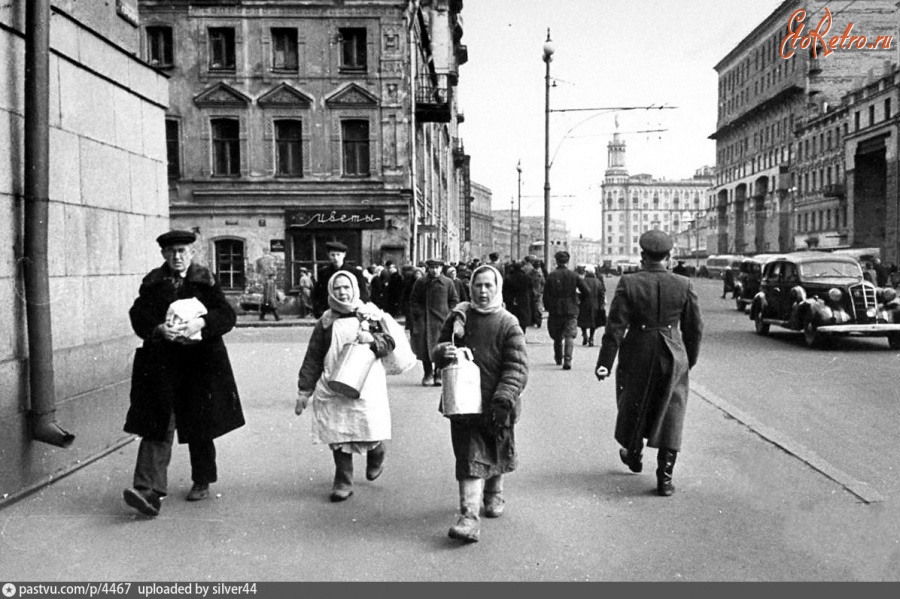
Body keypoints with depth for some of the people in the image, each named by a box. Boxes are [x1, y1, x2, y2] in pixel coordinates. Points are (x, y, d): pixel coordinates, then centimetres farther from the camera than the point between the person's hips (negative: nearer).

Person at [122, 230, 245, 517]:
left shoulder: (205, 280, 5)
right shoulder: (152, 282, 9)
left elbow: (227, 315, -4)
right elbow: (138, 315, -1)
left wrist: (201, 323, -22)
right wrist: (159, 329, -20)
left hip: (201, 360, 0)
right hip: (161, 361, 1)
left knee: (199, 426, 9)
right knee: (158, 424, -9)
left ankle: (202, 482, 25)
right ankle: (149, 490, -12)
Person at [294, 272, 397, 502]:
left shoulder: (370, 314, 5)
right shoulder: (326, 321, 7)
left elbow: (389, 343, 4)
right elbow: (313, 358, 9)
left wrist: (372, 339, -17)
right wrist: (304, 391, 7)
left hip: (366, 386, -1)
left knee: (371, 431, -1)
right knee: (338, 436, 0)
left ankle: (376, 458, 34)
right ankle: (343, 483, 13)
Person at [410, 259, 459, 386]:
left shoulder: (448, 283, 6)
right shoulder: (420, 283, 6)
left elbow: (454, 300, 11)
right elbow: (413, 300, 10)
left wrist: (449, 314, 0)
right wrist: (417, 314, -1)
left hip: (442, 320, 0)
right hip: (425, 320, 1)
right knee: (425, 347, 0)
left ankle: (439, 376, 4)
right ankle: (428, 374, 13)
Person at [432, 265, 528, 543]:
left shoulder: (508, 324, -7)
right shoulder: (458, 317, 2)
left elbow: (518, 367, -13)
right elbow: (438, 350, 11)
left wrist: (504, 398, -25)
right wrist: (442, 352, -14)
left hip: (496, 406, -1)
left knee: (496, 453, 18)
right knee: (470, 457, -3)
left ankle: (494, 494, 45)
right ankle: (469, 517, -3)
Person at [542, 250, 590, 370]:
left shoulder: (551, 276, -4)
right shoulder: (574, 276, -2)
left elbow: (546, 294, -4)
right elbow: (587, 291, -4)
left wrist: (547, 308, 9)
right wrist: (577, 295, 15)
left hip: (555, 311, 1)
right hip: (571, 310, -1)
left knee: (557, 336, 18)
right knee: (569, 336, -4)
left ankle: (558, 359, 33)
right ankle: (567, 360, -22)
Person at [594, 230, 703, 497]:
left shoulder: (628, 283, -11)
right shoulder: (684, 285, -4)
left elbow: (615, 326, -12)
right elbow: (694, 328, 3)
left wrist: (605, 362, -7)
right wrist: (689, 359, 18)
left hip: (637, 356, -1)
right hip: (673, 358, 1)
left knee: (634, 407, 21)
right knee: (670, 415, 7)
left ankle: (633, 455, 41)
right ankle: (665, 478, 6)